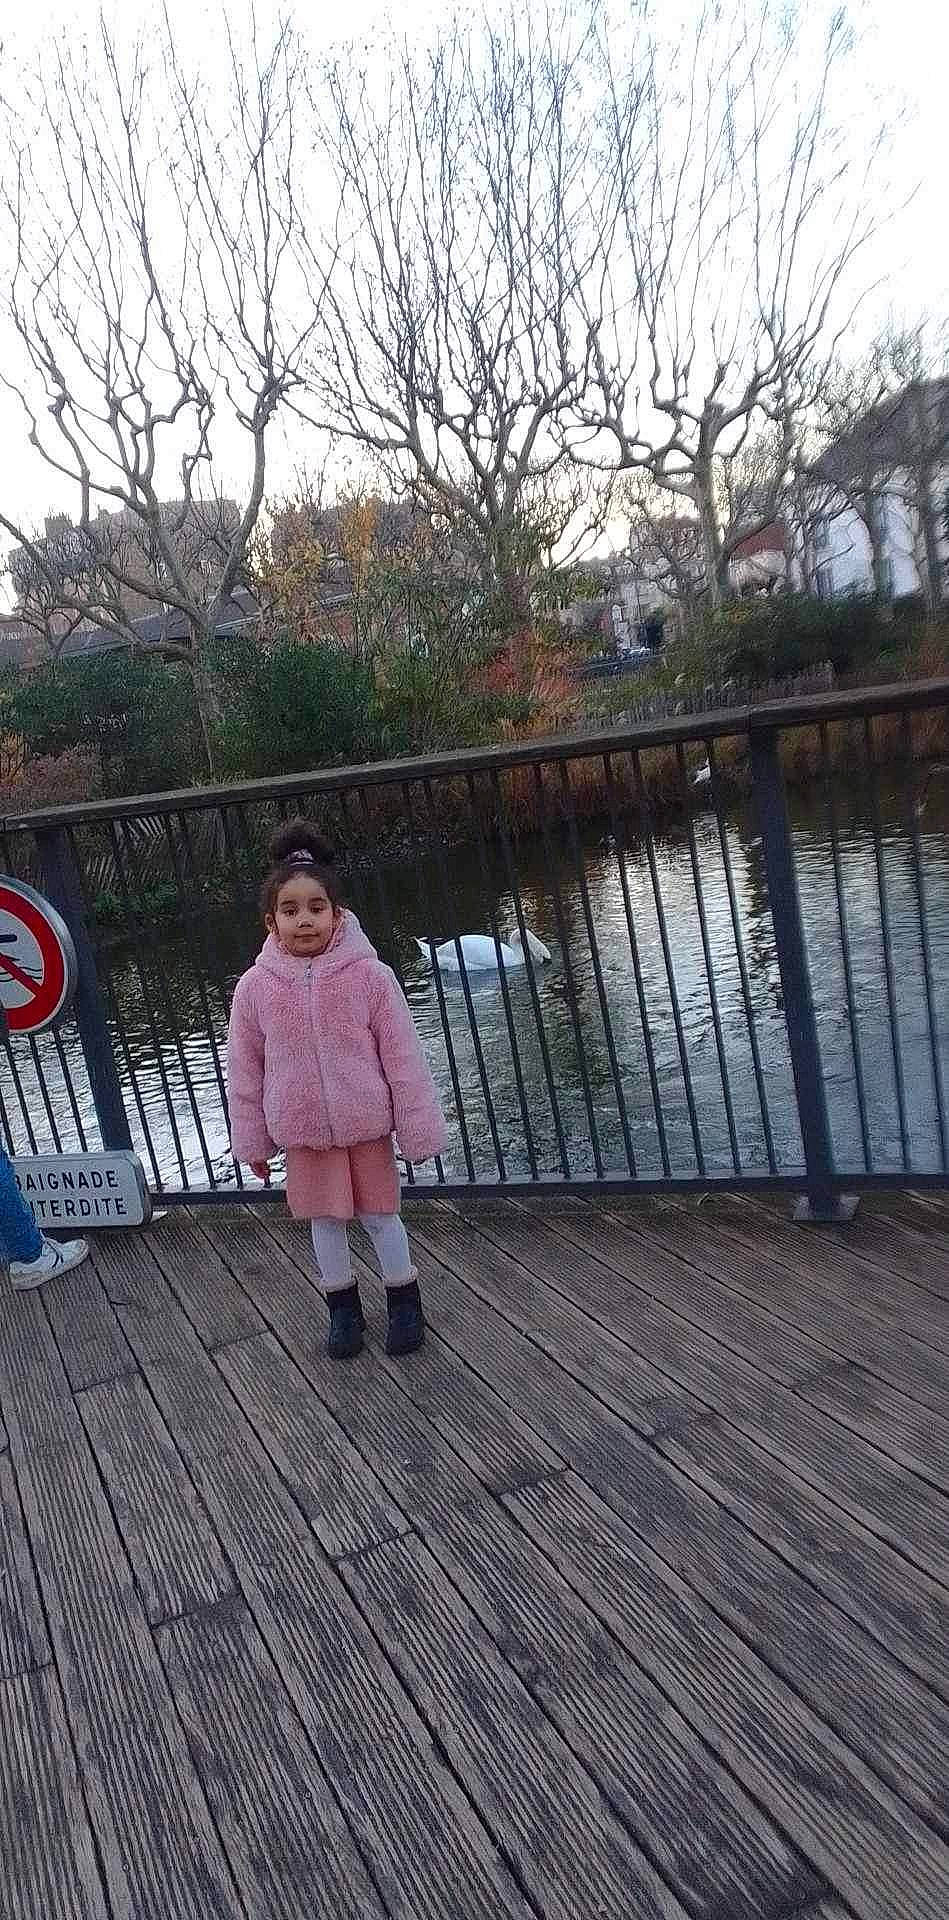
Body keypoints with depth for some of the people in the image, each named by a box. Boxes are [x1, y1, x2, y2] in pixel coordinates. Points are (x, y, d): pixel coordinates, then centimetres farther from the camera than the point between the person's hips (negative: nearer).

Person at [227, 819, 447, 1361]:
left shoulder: (370, 975, -16)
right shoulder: (255, 987, -10)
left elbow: (403, 1058, -11)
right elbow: (245, 1072, 0)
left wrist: (419, 1131, -7)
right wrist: (252, 1142, 6)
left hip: (366, 1125, -2)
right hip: (302, 1132, 2)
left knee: (379, 1213, 13)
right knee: (325, 1220, 15)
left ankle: (405, 1300, 35)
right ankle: (343, 1307, 37)